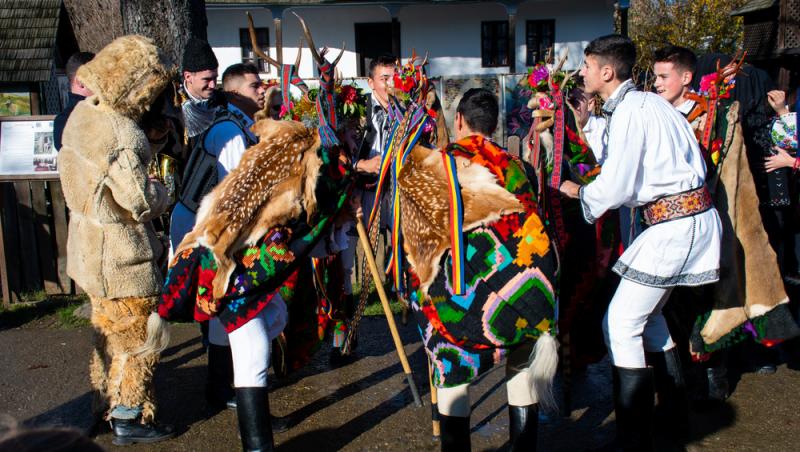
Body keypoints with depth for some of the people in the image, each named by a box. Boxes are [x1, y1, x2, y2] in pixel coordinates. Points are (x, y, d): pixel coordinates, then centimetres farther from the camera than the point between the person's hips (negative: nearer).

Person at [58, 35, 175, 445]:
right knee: (137, 335, 7)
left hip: (91, 245, 9)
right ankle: (129, 420, 20)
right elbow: (141, 201, -26)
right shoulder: (120, 132, -28)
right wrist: (165, 191, -6)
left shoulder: (84, 112, 1)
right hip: (121, 254, -9)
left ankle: (111, 398, 41)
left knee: (111, 330, 25)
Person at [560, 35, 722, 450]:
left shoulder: (628, 112, -15)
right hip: (693, 214, 10)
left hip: (674, 224, -10)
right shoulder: (649, 102, 14)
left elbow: (614, 189, -19)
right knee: (647, 314, 23)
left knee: (621, 324, -6)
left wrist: (579, 192, 2)